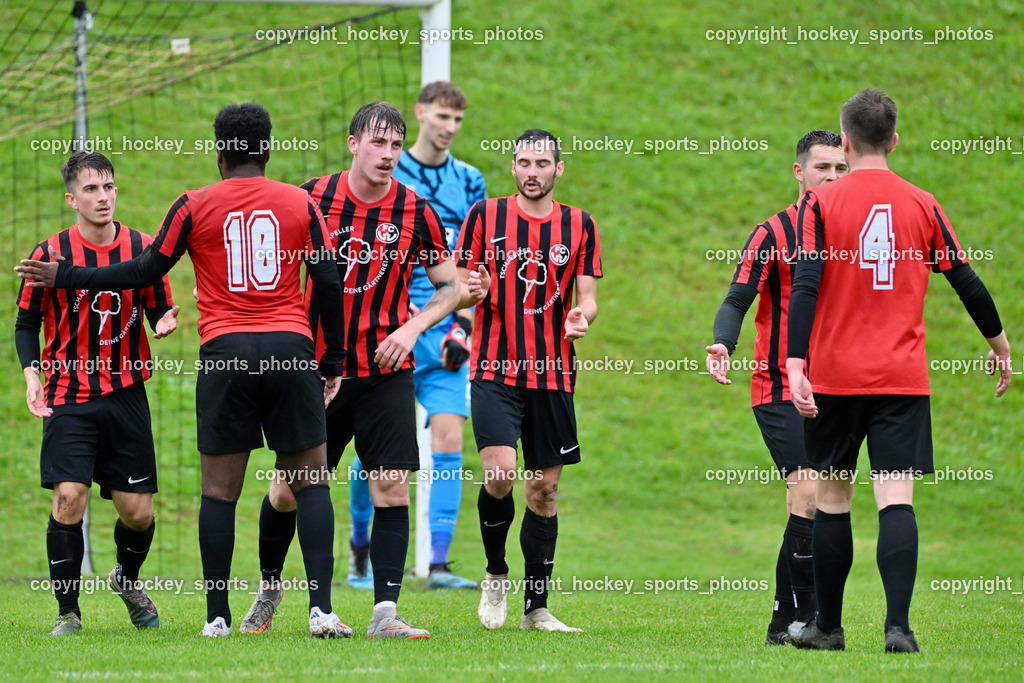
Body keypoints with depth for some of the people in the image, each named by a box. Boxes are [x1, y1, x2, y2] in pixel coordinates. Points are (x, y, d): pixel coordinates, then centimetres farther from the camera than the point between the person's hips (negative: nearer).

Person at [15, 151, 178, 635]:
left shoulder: (143, 250, 2)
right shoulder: (51, 254, -2)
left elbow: (158, 312, 12)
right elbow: (26, 322, 6)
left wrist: (165, 322, -12)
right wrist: (32, 373, -9)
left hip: (126, 395, 2)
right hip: (69, 396, -2)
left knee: (138, 512, 2)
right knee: (69, 498, -16)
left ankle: (127, 578, 35)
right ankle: (67, 611, -2)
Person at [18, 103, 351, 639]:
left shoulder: (194, 206, 4)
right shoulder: (302, 204, 7)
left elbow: (146, 271, 7)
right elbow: (329, 286, 6)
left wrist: (66, 277, 19)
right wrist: (333, 363, 14)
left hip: (225, 354, -1)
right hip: (291, 350, 1)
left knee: (219, 488, 3)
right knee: (309, 480, 4)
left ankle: (217, 616, 1)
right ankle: (321, 609, -8)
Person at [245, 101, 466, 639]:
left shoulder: (416, 212, -4)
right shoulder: (313, 198, -4)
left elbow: (451, 286, 6)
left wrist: (413, 328, -10)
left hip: (385, 372, 0)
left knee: (392, 488, -10)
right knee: (287, 490, 5)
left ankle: (384, 612, -9)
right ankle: (269, 588, 30)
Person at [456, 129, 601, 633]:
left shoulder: (580, 226, 7)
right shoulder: (485, 216, 3)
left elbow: (587, 297, 7)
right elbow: (461, 284, 7)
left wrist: (582, 317, -15)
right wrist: (473, 290, -15)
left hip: (553, 374, 2)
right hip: (495, 371, -2)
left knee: (544, 489, 5)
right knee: (500, 476, -18)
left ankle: (536, 608, 14)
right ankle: (495, 574, 8)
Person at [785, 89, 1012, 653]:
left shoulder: (820, 203, -2)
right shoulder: (922, 205, 4)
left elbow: (805, 286, -12)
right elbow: (967, 283, 9)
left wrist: (795, 364, -17)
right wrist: (999, 343, 23)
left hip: (835, 374, -1)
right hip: (904, 375, 1)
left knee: (832, 497, 11)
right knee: (896, 498, -5)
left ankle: (828, 625, 19)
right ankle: (898, 625, -19)